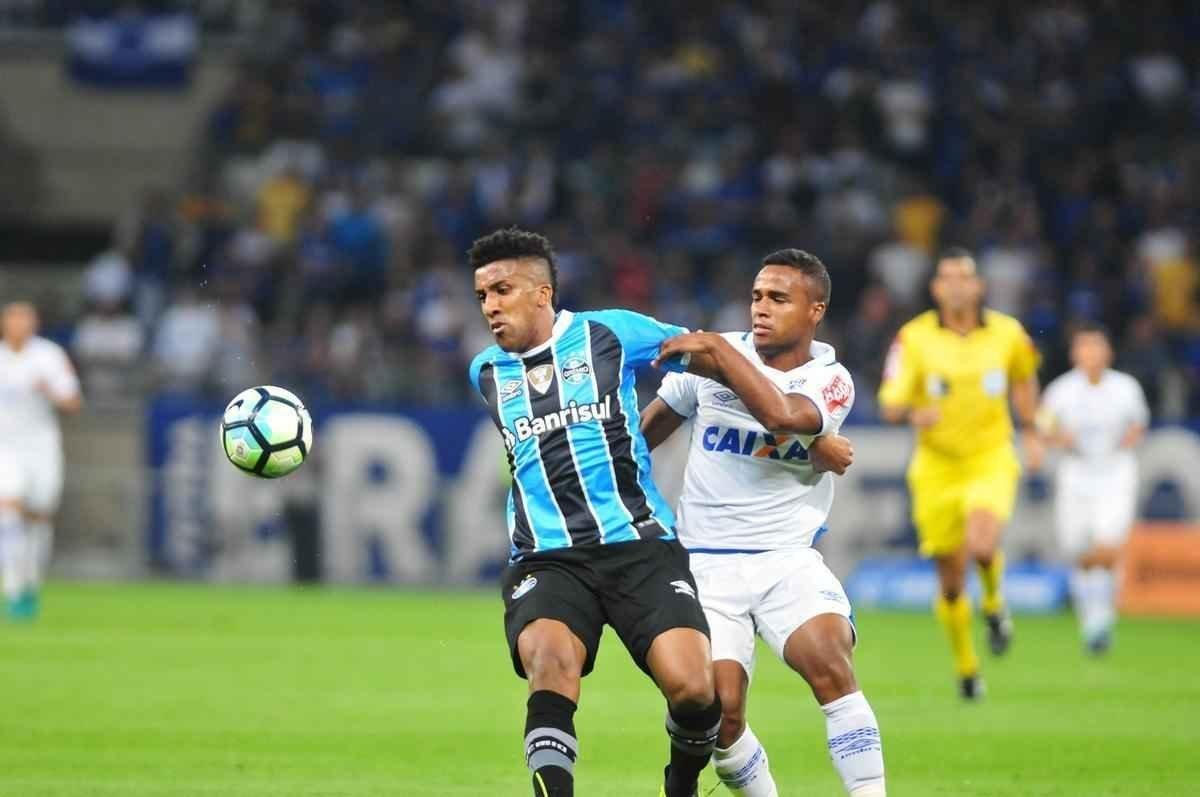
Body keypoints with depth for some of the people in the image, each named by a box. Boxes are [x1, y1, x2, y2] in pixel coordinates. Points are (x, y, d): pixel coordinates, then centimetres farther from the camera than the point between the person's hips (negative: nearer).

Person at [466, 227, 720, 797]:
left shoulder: (608, 334, 5)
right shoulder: (486, 373, 15)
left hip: (638, 546, -2)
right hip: (545, 559, 2)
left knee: (692, 689, -18)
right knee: (551, 664, -31)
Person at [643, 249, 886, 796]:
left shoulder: (830, 380, -1)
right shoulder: (710, 355, 4)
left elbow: (784, 414, -25)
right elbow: (643, 433, 17)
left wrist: (718, 349, -23)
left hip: (788, 561, -1)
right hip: (707, 565, 1)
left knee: (830, 664, -27)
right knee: (720, 711, -15)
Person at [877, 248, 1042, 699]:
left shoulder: (1007, 333, -3)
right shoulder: (914, 338, -8)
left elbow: (1024, 378, 19)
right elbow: (889, 405, -12)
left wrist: (1030, 433, 19)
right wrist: (913, 413, -34)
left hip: (991, 461, -1)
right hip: (937, 468, 1)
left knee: (982, 546, -29)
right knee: (951, 581, 4)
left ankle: (994, 603, 6)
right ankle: (966, 668, 28)